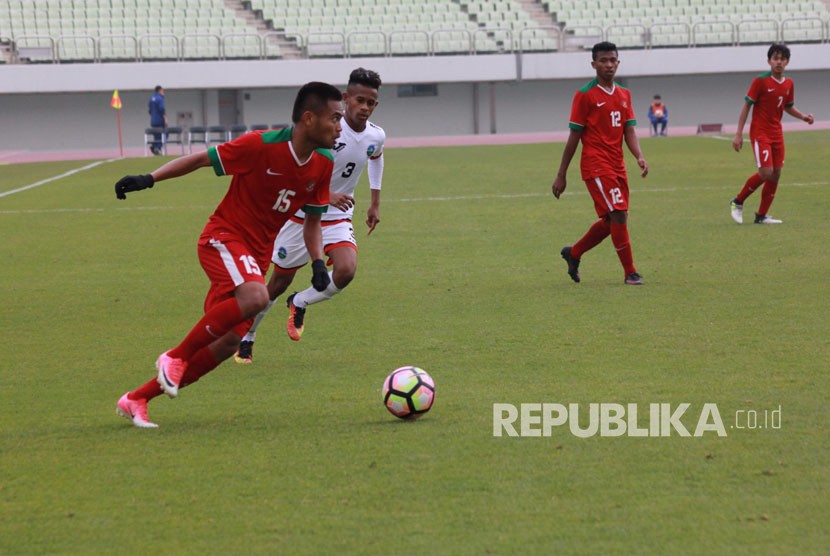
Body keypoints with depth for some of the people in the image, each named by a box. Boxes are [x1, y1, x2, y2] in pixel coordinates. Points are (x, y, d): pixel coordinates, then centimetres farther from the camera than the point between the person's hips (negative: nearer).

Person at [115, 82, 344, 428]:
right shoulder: (261, 146, -18)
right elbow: (201, 159, -10)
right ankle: (176, 357, -17)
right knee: (255, 296, -35)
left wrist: (318, 262, -1)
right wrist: (149, 179, -17)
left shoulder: (323, 165, 0)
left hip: (257, 255, 7)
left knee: (228, 342, -1)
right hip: (224, 237, -7)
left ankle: (136, 400, 11)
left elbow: (313, 220, 14)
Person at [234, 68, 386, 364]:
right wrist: (327, 197, -38)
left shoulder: (376, 136, -4)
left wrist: (375, 203, 22)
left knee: (346, 271, -24)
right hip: (301, 216, -4)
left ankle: (300, 304, 7)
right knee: (279, 282, 8)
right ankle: (246, 338, 32)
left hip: (338, 219, 4)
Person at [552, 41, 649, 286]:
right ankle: (630, 272, -8)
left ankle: (573, 253, 32)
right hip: (596, 165, -7)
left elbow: (629, 131, 8)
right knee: (618, 214, -14)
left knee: (610, 222, 12)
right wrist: (561, 175, -3)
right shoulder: (585, 96, -6)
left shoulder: (624, 95, 12)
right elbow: (574, 137, -5)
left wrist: (639, 156, -12)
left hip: (617, 166, 7)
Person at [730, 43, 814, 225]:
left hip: (777, 133, 6)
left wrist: (803, 116, 2)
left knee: (776, 174, 4)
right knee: (766, 172, -17)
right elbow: (746, 106, -8)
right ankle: (737, 202, 2)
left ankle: (761, 215, 14)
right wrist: (738, 134, -12)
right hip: (760, 133, -6)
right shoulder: (760, 81, -11)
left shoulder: (788, 84, 6)